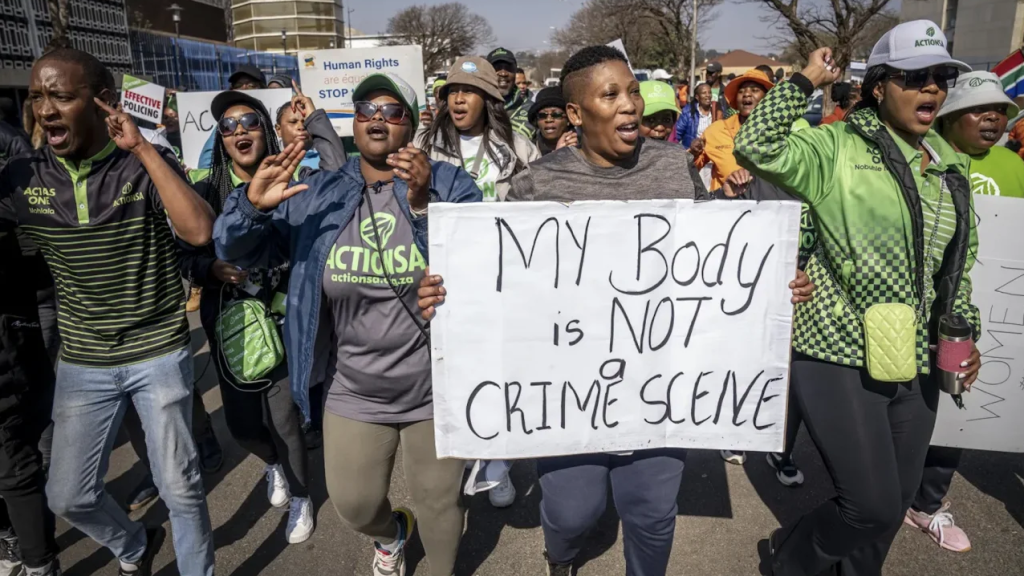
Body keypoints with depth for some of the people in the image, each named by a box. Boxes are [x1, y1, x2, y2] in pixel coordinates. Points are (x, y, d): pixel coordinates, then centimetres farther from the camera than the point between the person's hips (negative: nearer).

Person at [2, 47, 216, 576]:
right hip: (82, 364, 4)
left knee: (180, 488, 7)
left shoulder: (147, 166, -12)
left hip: (160, 355, -3)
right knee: (68, 497, 13)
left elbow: (199, 232, -28)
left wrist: (143, 148, -28)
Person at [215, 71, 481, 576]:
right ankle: (390, 534, 56)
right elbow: (234, 251, 0)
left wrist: (424, 206, -37)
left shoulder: (450, 185, -10)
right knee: (354, 505, 19)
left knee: (438, 504, 17)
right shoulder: (317, 195, -2)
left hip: (437, 392, -2)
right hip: (354, 395, 3)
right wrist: (252, 206, -21)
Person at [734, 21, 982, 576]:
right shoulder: (838, 148, -9)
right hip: (839, 356, -7)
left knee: (895, 503, 17)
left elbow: (959, 263, 18)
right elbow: (755, 148, -26)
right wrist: (804, 81, -17)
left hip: (915, 364, 7)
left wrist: (966, 334, 12)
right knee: (874, 506, -2)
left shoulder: (950, 167, 10)